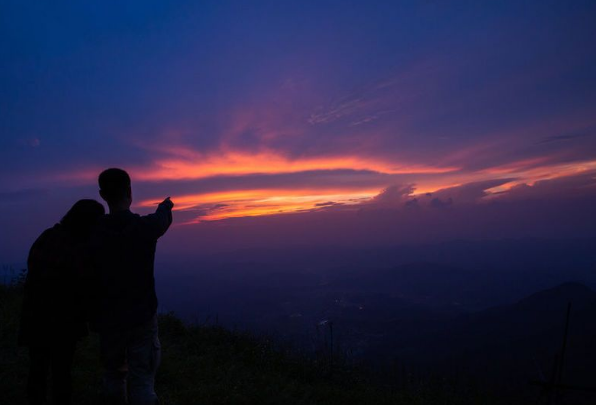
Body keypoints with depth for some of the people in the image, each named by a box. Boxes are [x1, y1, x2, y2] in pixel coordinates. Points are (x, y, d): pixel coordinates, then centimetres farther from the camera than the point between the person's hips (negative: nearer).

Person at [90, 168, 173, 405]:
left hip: (108, 320, 2)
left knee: (113, 375, 19)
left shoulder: (93, 234, -6)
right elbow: (163, 219, 15)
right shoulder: (145, 226, -9)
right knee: (142, 380, 3)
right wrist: (165, 206, 39)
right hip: (142, 317, -2)